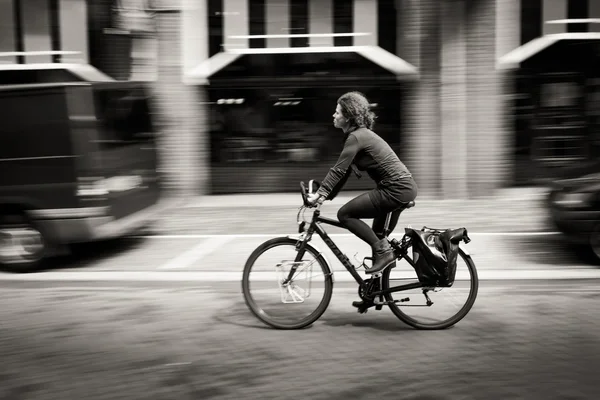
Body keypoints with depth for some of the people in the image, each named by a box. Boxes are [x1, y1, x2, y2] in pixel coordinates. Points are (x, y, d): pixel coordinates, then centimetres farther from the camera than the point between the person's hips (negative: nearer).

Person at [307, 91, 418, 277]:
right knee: (379, 234, 20)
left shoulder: (356, 137, -13)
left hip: (396, 188, -10)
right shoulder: (361, 134, 17)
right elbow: (344, 172, 18)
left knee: (345, 214, -8)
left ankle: (383, 251, -7)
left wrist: (320, 194, -15)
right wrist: (325, 195, 13)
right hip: (404, 186, 10)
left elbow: (338, 170, -18)